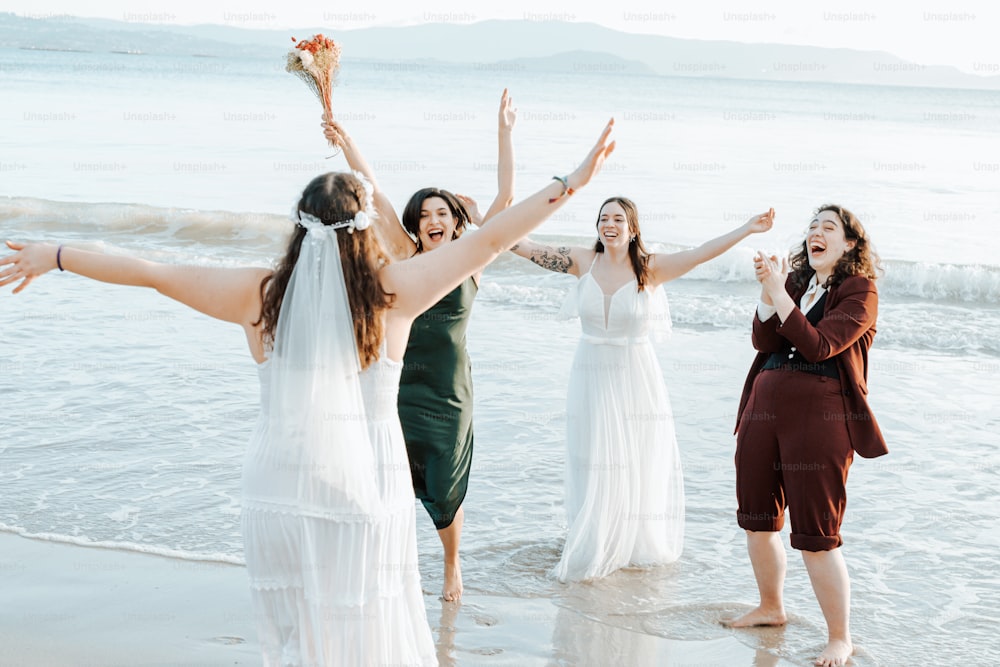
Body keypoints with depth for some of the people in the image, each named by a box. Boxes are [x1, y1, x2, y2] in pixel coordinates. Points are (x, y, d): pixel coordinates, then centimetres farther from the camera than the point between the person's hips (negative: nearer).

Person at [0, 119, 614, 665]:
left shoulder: (261, 295, -2)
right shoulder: (393, 292, -6)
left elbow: (153, 273, 7)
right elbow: (488, 240, -2)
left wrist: (55, 255, 19)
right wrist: (571, 183, 5)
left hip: (281, 491, 2)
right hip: (367, 489, -2)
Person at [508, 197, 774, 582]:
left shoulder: (650, 268, -8)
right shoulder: (584, 262, -2)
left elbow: (700, 254, -18)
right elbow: (528, 248, -4)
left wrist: (746, 230, -28)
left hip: (635, 378, -1)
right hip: (591, 375, 2)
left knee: (637, 464, 7)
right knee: (593, 466, 7)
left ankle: (636, 546, 25)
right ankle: (589, 553, 19)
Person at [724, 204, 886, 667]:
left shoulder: (860, 291, -4)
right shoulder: (796, 282, 12)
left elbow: (819, 346, -16)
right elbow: (764, 342, 1)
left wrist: (779, 294, -18)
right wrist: (767, 291, -12)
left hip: (820, 417, -6)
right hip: (764, 409, 7)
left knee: (816, 539, -6)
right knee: (757, 521, 16)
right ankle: (771, 608, 38)